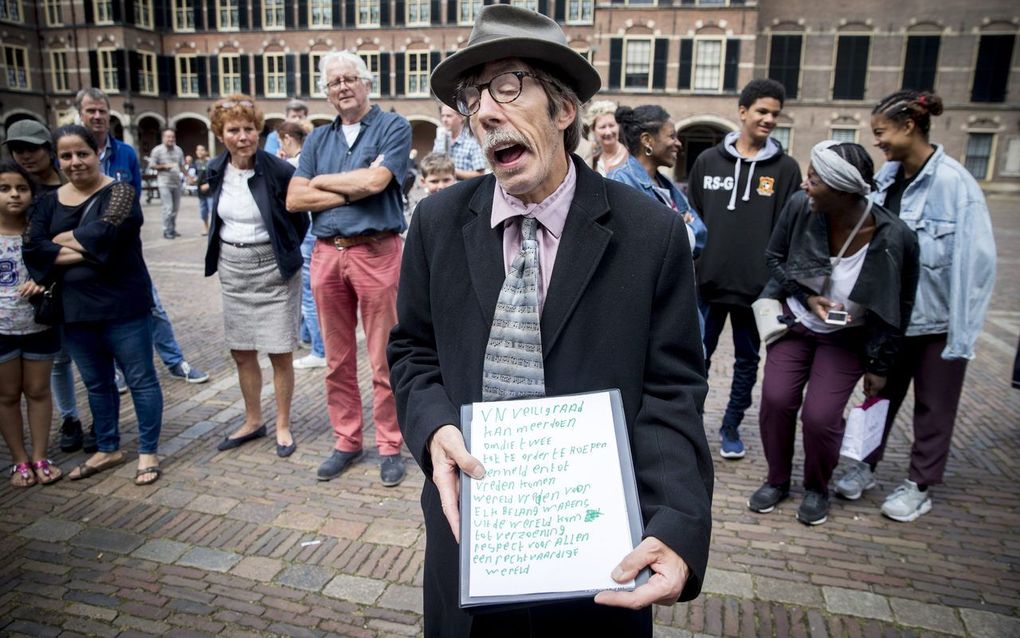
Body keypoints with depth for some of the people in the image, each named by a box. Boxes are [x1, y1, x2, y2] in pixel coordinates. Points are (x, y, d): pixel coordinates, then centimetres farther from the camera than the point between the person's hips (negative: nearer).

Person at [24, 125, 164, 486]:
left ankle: (148, 452, 16)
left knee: (140, 379, 4)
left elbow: (104, 232, -23)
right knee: (96, 384, 17)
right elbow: (32, 250, -4)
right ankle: (108, 449, 33)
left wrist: (62, 240, -6)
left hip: (122, 305, -6)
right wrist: (85, 251, -16)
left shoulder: (119, 193, -6)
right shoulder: (49, 202, 9)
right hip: (75, 308, 6)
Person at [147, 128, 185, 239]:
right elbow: (151, 165, -3)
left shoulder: (178, 150, 8)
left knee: (175, 208, 9)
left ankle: (172, 229, 21)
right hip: (165, 183, -5)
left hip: (176, 182, 5)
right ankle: (167, 231, -4)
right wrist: (164, 166, -15)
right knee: (168, 208, -11)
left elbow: (182, 165, 18)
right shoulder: (157, 150, -5)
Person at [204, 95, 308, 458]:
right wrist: (221, 253, 13)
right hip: (232, 268, 6)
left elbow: (300, 219, -4)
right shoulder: (216, 171, 2)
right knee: (241, 353, 13)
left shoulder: (279, 171, -15)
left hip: (272, 269, -5)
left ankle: (283, 426, 18)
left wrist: (283, 253, 1)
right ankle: (253, 422, 30)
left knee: (280, 354, 2)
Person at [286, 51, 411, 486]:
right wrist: (351, 192, -6)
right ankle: (346, 441, 25)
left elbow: (375, 179, -16)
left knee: (383, 360, 1)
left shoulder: (393, 128, 1)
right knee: (337, 359, 11)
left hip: (376, 251, -5)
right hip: (326, 253, 5)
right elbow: (294, 199, 4)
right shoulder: (318, 140, 15)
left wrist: (322, 181, -1)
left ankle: (390, 446, 14)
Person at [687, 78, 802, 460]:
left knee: (747, 360, 11)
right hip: (709, 282, 0)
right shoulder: (708, 161, 4)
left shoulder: (786, 168, 2)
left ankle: (731, 427, 28)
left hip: (758, 286, 0)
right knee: (698, 356, 8)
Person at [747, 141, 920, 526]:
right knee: (776, 399, -7)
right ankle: (777, 480, 19)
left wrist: (881, 366, -2)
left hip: (847, 337, -2)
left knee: (820, 416, -10)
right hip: (795, 322, 2)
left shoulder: (895, 238, -24)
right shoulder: (800, 207, -21)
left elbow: (898, 308, -8)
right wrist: (806, 296, -17)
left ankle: (817, 489, 21)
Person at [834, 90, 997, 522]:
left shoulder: (954, 183, -18)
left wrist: (963, 330, -19)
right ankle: (866, 465, 35)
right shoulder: (887, 177, -1)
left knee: (933, 406, 12)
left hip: (938, 318, -5)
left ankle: (919, 486, 27)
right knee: (881, 393, 18)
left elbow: (975, 260, -19)